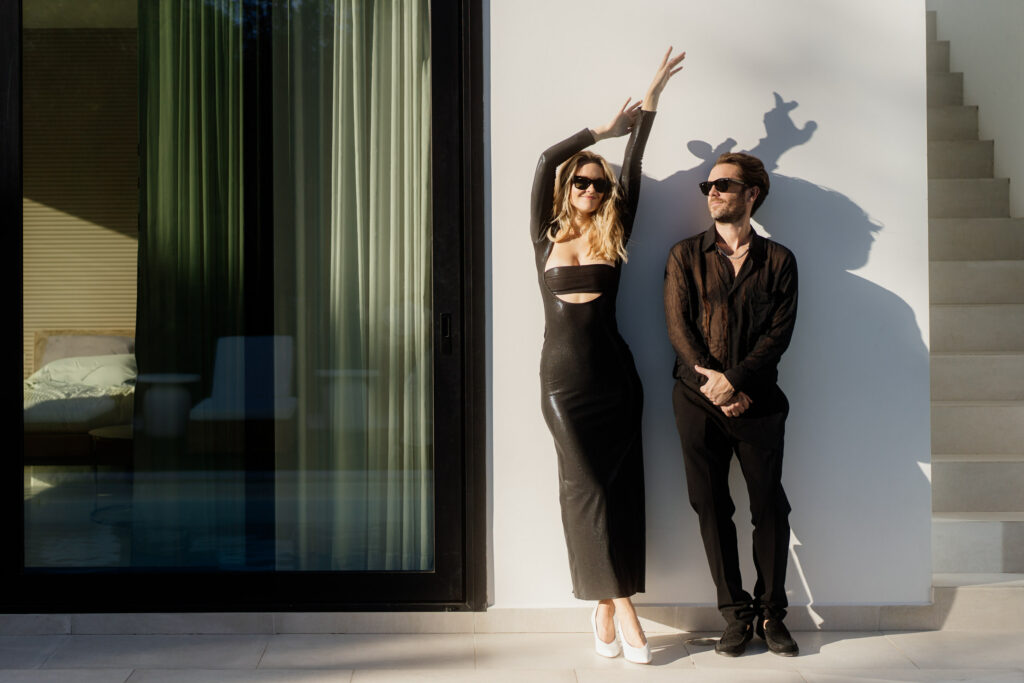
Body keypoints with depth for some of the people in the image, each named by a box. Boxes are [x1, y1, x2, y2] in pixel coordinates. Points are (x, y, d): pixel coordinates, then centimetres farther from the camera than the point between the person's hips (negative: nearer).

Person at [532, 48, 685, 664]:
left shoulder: (614, 237, 8)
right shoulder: (547, 237, 7)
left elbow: (633, 171, 5)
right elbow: (546, 161, 3)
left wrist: (650, 102, 4)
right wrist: (605, 129, 9)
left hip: (614, 374, 1)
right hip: (564, 376, -1)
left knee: (620, 487, -1)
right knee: (587, 486, -5)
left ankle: (605, 607, 4)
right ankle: (621, 608, -1)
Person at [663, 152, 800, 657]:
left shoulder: (778, 260, 8)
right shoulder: (685, 256, 10)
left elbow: (780, 331, -2)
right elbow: (678, 327, 1)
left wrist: (733, 380, -14)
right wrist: (712, 382, -11)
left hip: (757, 401, -1)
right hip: (699, 400, 1)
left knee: (770, 507, 0)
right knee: (712, 508, 2)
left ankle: (771, 614, 13)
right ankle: (736, 615, 11)